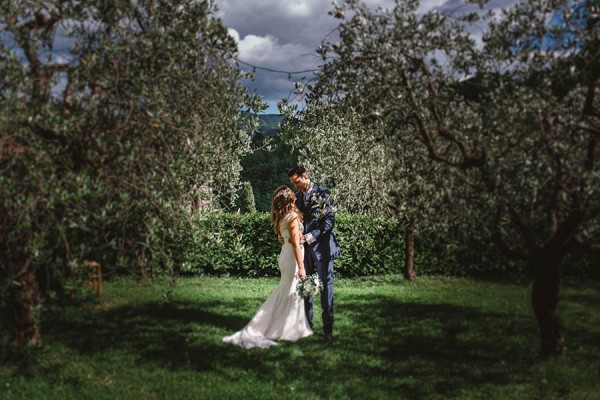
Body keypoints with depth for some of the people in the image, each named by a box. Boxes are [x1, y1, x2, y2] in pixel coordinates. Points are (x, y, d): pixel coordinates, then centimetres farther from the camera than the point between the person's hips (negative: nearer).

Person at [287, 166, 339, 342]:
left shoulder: (323, 194, -4)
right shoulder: (297, 197, 12)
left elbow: (329, 220, -11)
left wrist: (310, 237, -17)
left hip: (321, 246, -5)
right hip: (303, 247, 5)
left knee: (326, 286, -2)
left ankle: (328, 328, 3)